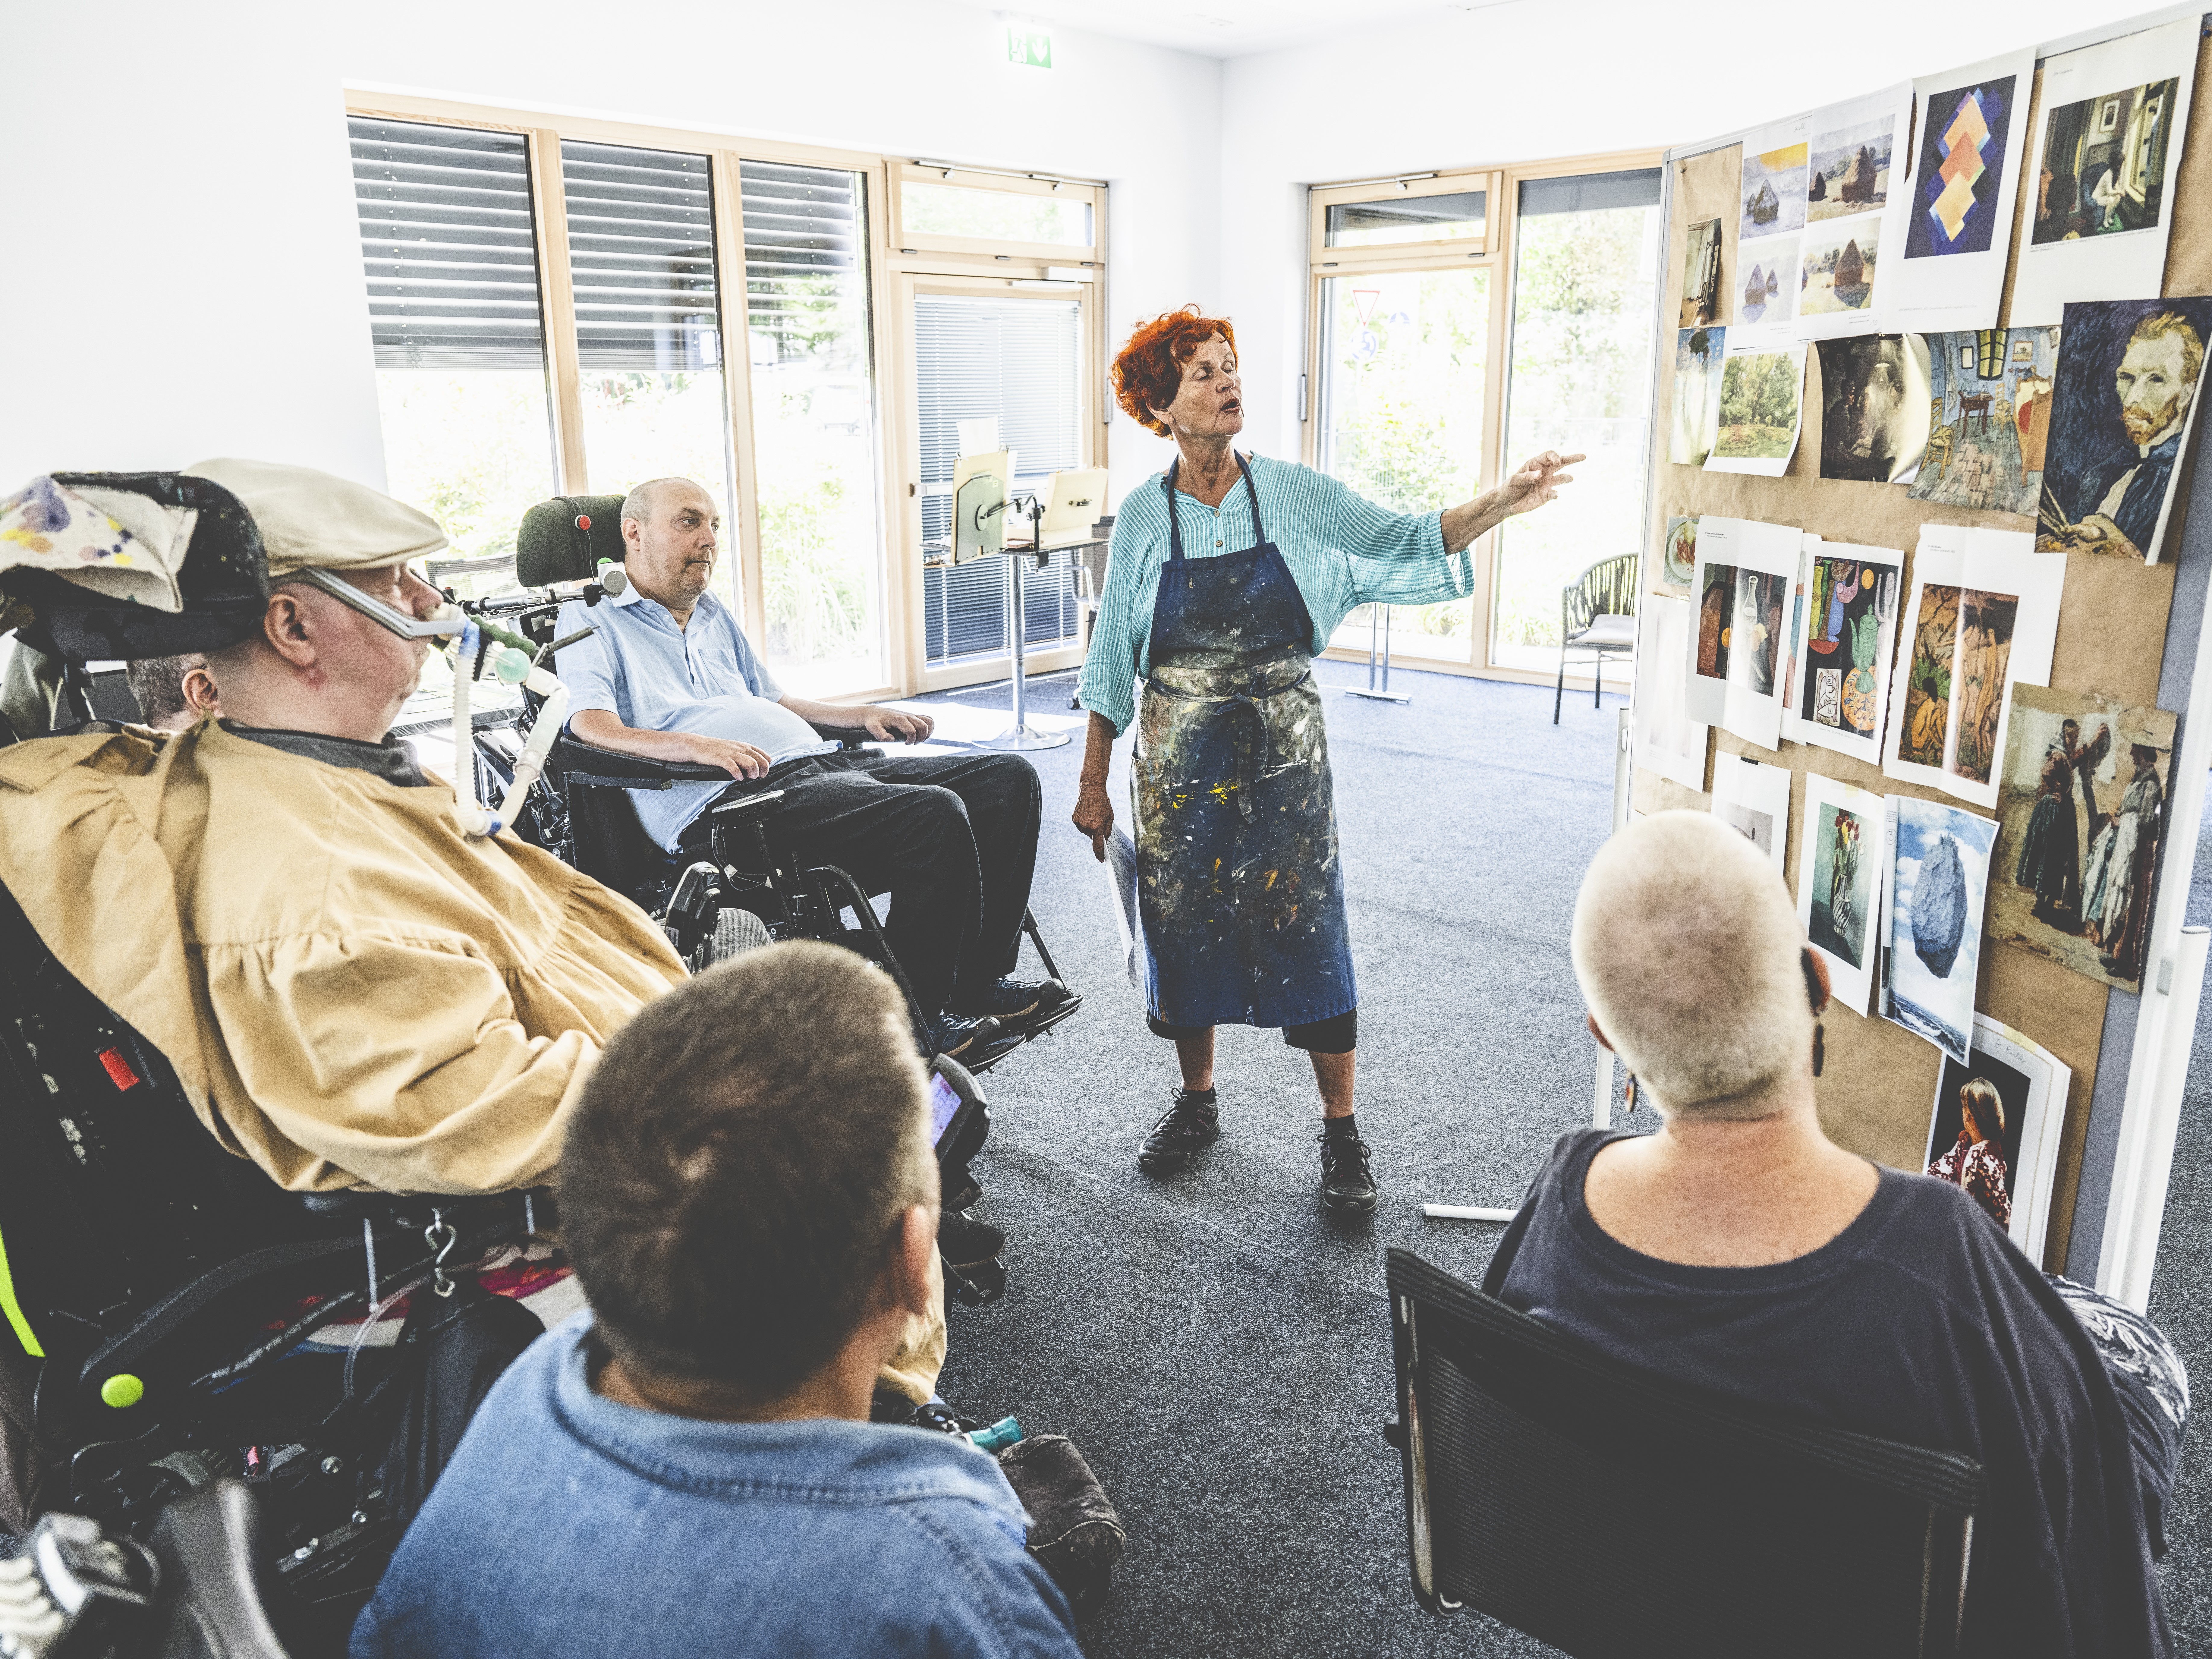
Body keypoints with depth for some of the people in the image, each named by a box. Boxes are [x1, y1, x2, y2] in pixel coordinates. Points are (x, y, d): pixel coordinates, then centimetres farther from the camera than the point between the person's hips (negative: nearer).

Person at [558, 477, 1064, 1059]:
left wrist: (863, 715, 22)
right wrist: (698, 746, -25)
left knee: (1008, 778, -4)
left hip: (815, 762, 9)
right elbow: (594, 728, -8)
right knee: (934, 815, -30)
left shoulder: (714, 616, 32)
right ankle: (916, 1019, -17)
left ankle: (981, 981, 0)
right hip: (724, 799, -9)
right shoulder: (591, 623, 8)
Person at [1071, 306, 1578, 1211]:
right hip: (1178, 766, 1)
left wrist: (1499, 502, -23)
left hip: (1283, 761, -1)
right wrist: (1093, 781, 5)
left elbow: (1404, 542, -6)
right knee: (1184, 930, 10)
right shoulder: (1142, 519, -1)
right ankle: (1197, 1103, 33)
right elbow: (1114, 662, 4)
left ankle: (1341, 1130, 17)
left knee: (1307, 930, 1)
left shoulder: (1295, 497, -2)